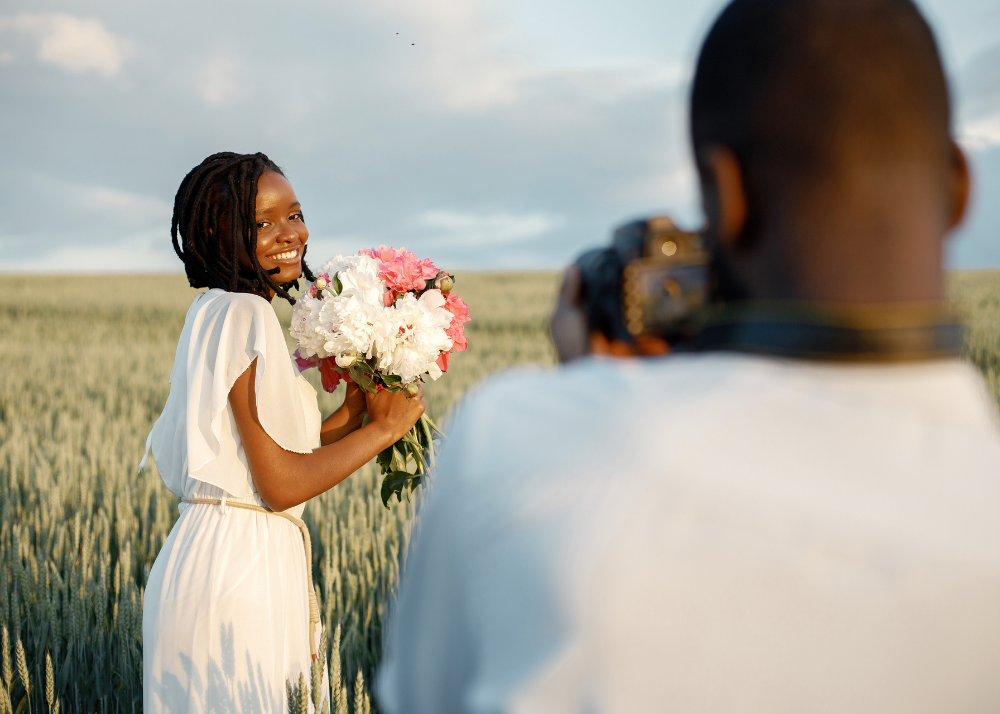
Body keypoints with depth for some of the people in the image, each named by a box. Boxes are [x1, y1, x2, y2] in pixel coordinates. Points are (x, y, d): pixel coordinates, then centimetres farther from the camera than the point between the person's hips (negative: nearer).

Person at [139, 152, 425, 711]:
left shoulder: (218, 314, 14)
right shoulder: (245, 315, -15)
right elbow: (281, 485, -19)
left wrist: (353, 411, 9)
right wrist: (384, 428, -7)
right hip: (237, 571, -10)